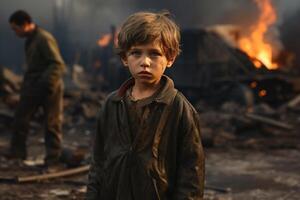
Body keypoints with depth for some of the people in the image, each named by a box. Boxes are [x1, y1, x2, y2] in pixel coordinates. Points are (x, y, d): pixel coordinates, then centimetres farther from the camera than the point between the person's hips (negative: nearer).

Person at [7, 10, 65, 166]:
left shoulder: (44, 39, -16)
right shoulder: (30, 40, 12)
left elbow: (58, 65, -21)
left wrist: (46, 84, -29)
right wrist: (26, 84, 15)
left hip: (49, 88, -9)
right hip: (32, 87, 9)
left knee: (52, 123, 1)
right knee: (20, 119, 6)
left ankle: (52, 159, 10)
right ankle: (16, 154, 14)